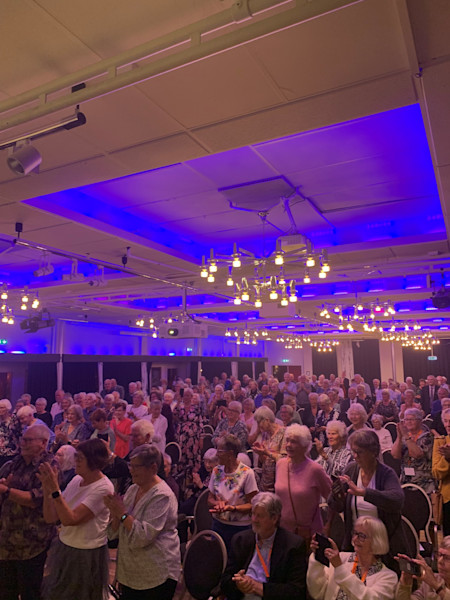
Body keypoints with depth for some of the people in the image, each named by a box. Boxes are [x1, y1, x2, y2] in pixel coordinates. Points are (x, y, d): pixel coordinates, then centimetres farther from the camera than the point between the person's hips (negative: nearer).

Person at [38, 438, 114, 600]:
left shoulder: (103, 488, -22)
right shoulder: (76, 480, -1)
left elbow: (69, 519, -27)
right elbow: (51, 517, -2)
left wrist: (55, 489, -30)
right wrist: (46, 487, -14)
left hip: (86, 556, -7)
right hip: (64, 548, 7)